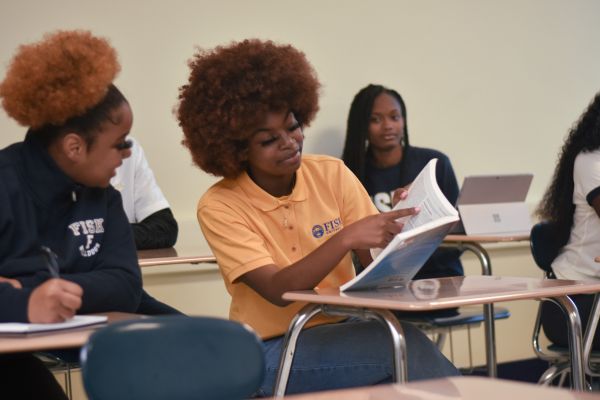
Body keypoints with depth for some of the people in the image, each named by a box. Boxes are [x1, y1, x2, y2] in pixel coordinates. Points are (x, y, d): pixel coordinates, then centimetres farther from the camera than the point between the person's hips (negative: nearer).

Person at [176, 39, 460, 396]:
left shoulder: (332, 174, 2)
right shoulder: (220, 206, -9)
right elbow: (277, 290, -20)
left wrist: (399, 236, -24)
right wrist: (346, 238, -31)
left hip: (344, 329, 4)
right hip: (273, 350, -3)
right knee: (403, 344, -27)